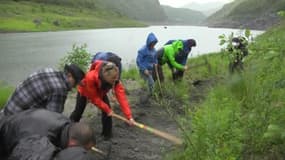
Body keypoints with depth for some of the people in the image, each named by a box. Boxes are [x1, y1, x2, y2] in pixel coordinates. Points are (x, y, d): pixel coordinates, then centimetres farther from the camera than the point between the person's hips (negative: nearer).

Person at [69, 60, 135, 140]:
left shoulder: (116, 81, -36)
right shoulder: (90, 77, -45)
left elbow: (122, 97, -42)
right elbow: (94, 97, -34)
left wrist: (129, 116, -48)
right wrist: (107, 109, -33)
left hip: (101, 92, 2)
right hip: (85, 91, -2)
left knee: (107, 110, -14)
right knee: (78, 111, 9)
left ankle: (107, 133, 6)